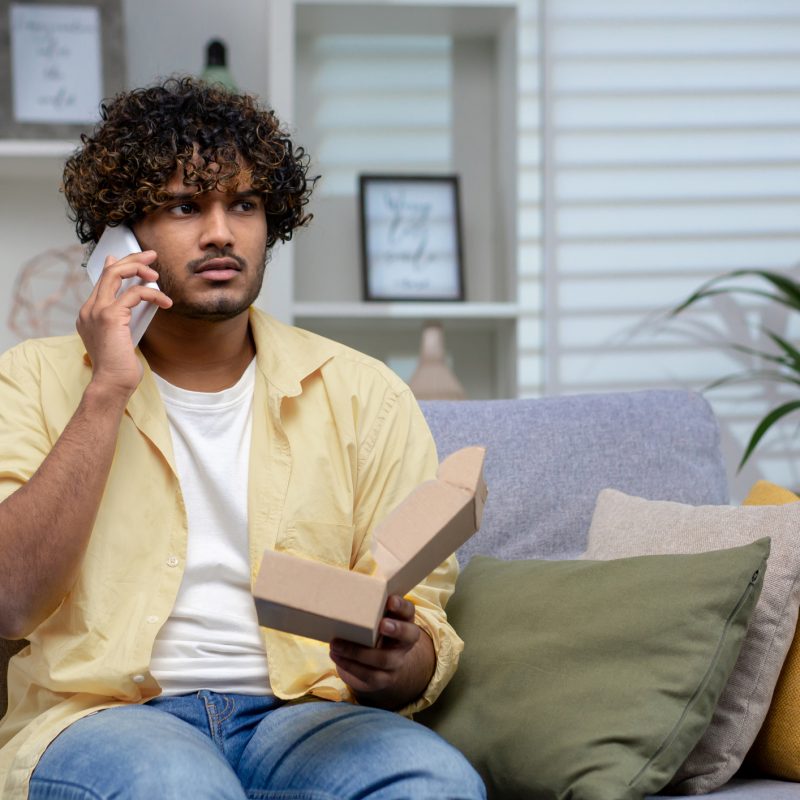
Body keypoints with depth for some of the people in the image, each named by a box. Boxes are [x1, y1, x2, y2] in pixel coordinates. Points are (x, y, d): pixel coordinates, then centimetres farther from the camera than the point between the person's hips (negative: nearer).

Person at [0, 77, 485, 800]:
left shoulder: (362, 395, 11)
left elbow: (425, 638, 7)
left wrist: (395, 666, -18)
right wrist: (108, 391, -9)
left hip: (298, 714, 2)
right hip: (99, 716, -1)